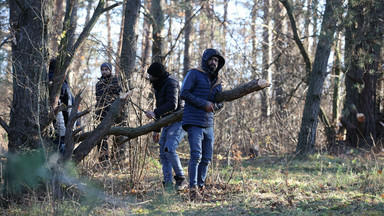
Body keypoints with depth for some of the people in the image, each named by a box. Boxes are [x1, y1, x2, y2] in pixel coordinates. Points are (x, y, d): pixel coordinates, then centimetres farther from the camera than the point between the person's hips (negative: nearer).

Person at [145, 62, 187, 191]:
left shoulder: (171, 84, -13)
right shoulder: (158, 86, 17)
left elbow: (172, 105, -26)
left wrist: (155, 113, -30)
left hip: (178, 121, -10)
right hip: (168, 123, 10)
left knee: (169, 149, -23)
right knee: (163, 154, 2)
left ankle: (181, 179, -14)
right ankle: (168, 184, 1)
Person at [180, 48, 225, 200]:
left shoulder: (216, 81, 18)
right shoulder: (194, 74, -1)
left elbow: (220, 104, 21)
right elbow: (184, 93, -10)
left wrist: (213, 105, -4)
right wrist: (203, 103, -15)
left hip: (209, 124, 7)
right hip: (194, 122, -7)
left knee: (207, 158, 6)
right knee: (196, 155, -15)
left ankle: (200, 186, 14)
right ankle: (193, 189, -16)